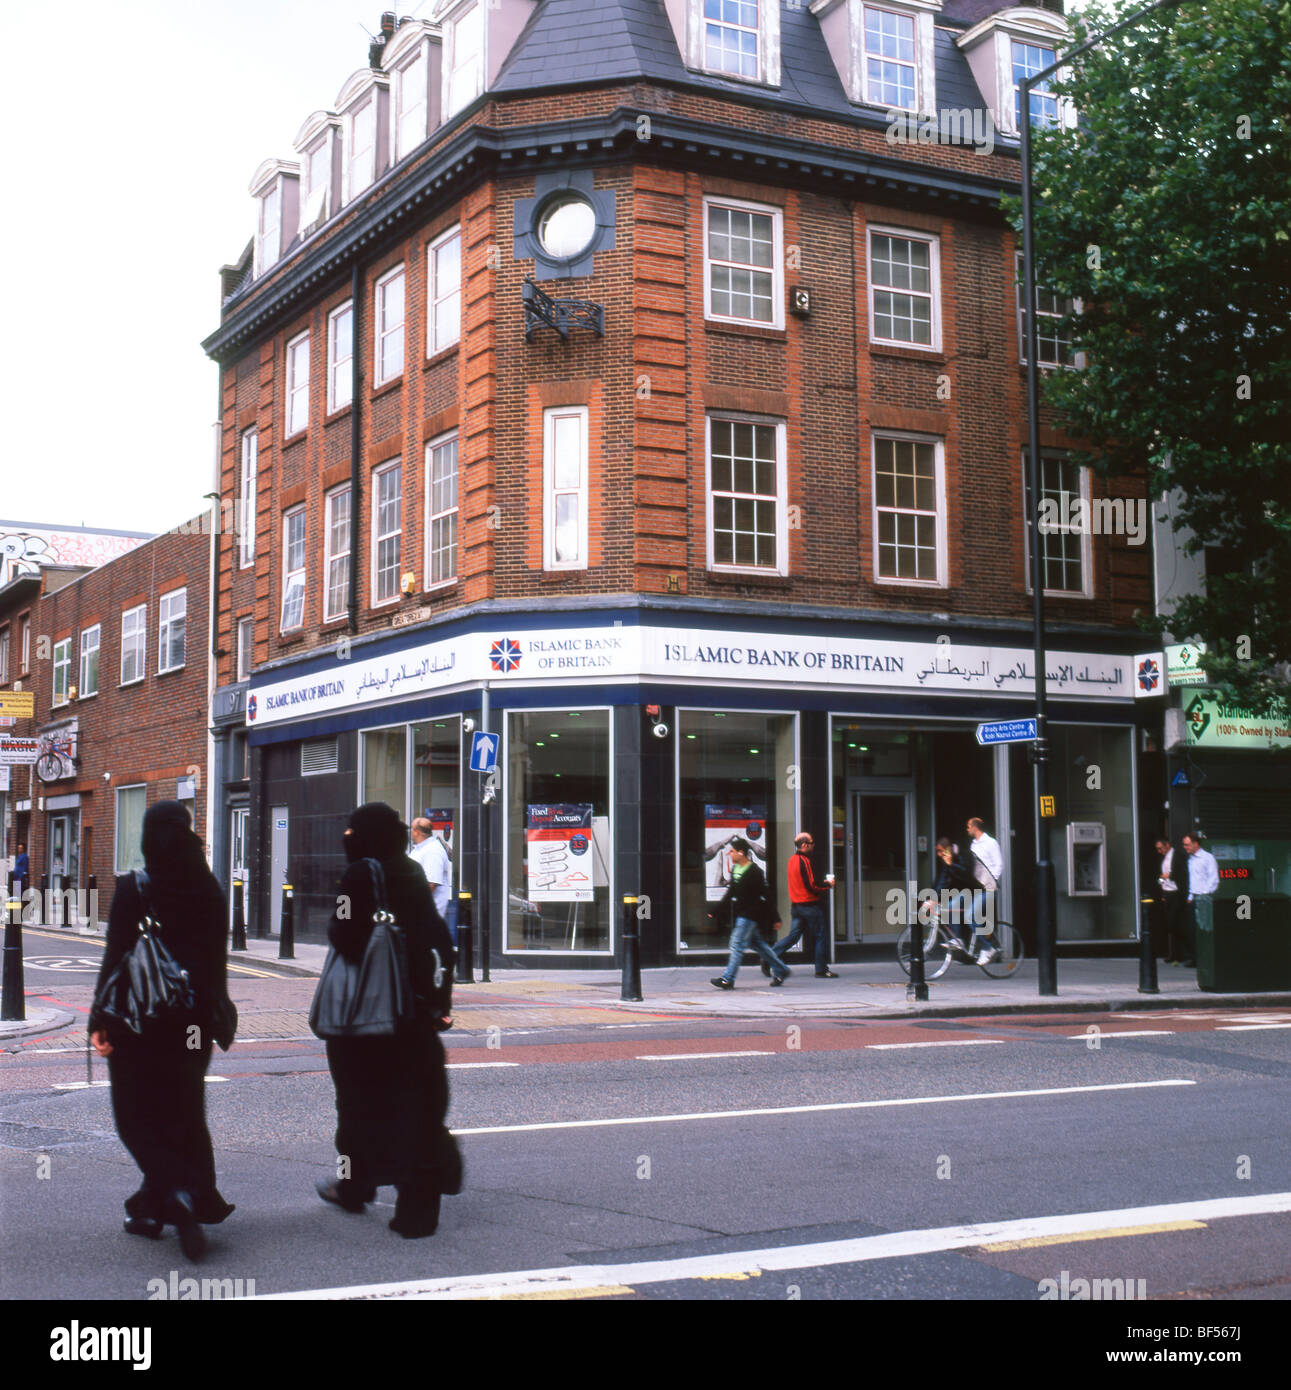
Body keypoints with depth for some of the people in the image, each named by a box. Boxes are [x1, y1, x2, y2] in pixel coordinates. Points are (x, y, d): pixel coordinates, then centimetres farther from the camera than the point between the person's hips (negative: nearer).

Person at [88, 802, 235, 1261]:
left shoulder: (132, 889, -12)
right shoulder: (209, 892, 0)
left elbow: (115, 959, -13)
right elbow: (217, 962, 6)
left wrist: (101, 1022, -7)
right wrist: (217, 1018, 15)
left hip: (140, 1022, -4)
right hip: (193, 1024, 4)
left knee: (137, 1117, 6)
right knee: (183, 1114, 15)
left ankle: (178, 1192, -15)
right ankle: (152, 1209, 20)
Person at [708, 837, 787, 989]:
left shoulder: (754, 872, -15)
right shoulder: (735, 869, 10)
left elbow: (766, 897, -14)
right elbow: (730, 895, 18)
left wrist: (775, 919, -12)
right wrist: (715, 912, 16)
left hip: (750, 914, -9)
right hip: (741, 914, 9)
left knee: (737, 944, -9)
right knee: (756, 943, 15)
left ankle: (728, 979, -7)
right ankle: (781, 970, 25)